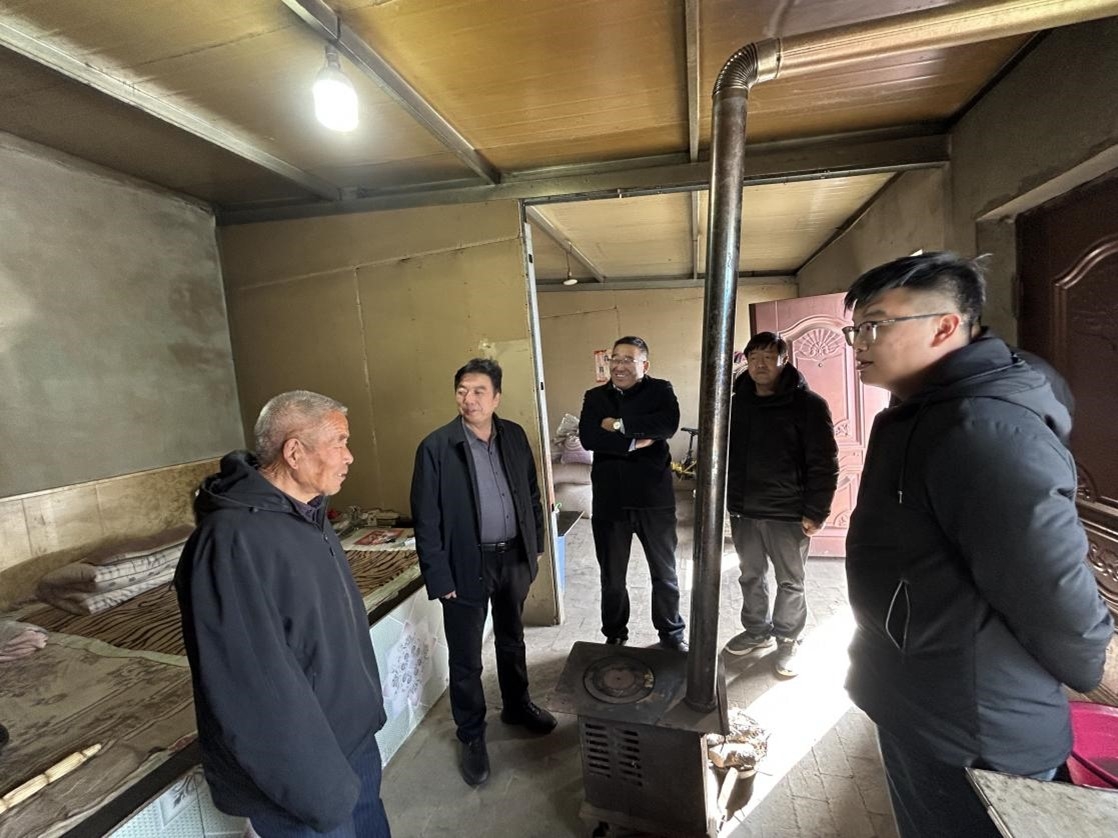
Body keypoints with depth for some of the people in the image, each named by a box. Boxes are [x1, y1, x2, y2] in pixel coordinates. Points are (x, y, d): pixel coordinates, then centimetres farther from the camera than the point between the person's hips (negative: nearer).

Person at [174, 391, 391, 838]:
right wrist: (321, 792, -21)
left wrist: (366, 711, 16)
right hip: (298, 776, -8)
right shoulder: (233, 542, -29)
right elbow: (256, 689, -29)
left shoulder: (307, 514, 2)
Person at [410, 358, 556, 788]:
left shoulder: (514, 435, -2)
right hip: (468, 564, -4)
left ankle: (517, 705, 48)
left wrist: (535, 545, 8)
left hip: (514, 557, 4)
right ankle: (471, 737, 34)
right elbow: (426, 519, -12)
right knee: (466, 659, 11)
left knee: (512, 639, 24)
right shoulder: (436, 447, -15)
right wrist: (439, 577, -12)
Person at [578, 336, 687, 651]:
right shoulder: (595, 397, 4)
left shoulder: (660, 390, -1)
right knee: (612, 576, 17)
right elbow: (588, 437, -13)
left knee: (665, 572, 16)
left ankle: (671, 632, 39)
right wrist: (634, 443, -19)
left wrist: (620, 425, -19)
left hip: (654, 497, -1)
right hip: (609, 499, 2)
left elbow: (668, 424, -21)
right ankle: (614, 635, 39)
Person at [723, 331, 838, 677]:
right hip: (743, 511, 5)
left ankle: (787, 641, 30)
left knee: (790, 583, 12)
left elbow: (824, 464, -12)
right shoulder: (738, 403, 5)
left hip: (788, 515, -4)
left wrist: (815, 513, -15)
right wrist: (727, 498, 7)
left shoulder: (808, 405, -10)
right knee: (751, 576, 18)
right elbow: (723, 453, 10)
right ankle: (757, 631, 36)